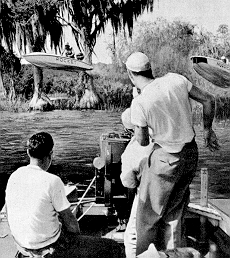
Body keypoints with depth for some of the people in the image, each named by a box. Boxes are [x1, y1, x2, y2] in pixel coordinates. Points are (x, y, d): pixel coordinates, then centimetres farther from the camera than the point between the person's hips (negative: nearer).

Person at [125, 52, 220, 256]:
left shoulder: (139, 104, -22)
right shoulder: (175, 79, -9)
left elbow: (143, 141, -9)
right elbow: (208, 100, -1)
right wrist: (208, 130, 12)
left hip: (166, 160, -6)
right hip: (191, 154, 6)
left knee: (150, 210, 16)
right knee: (174, 210, 22)